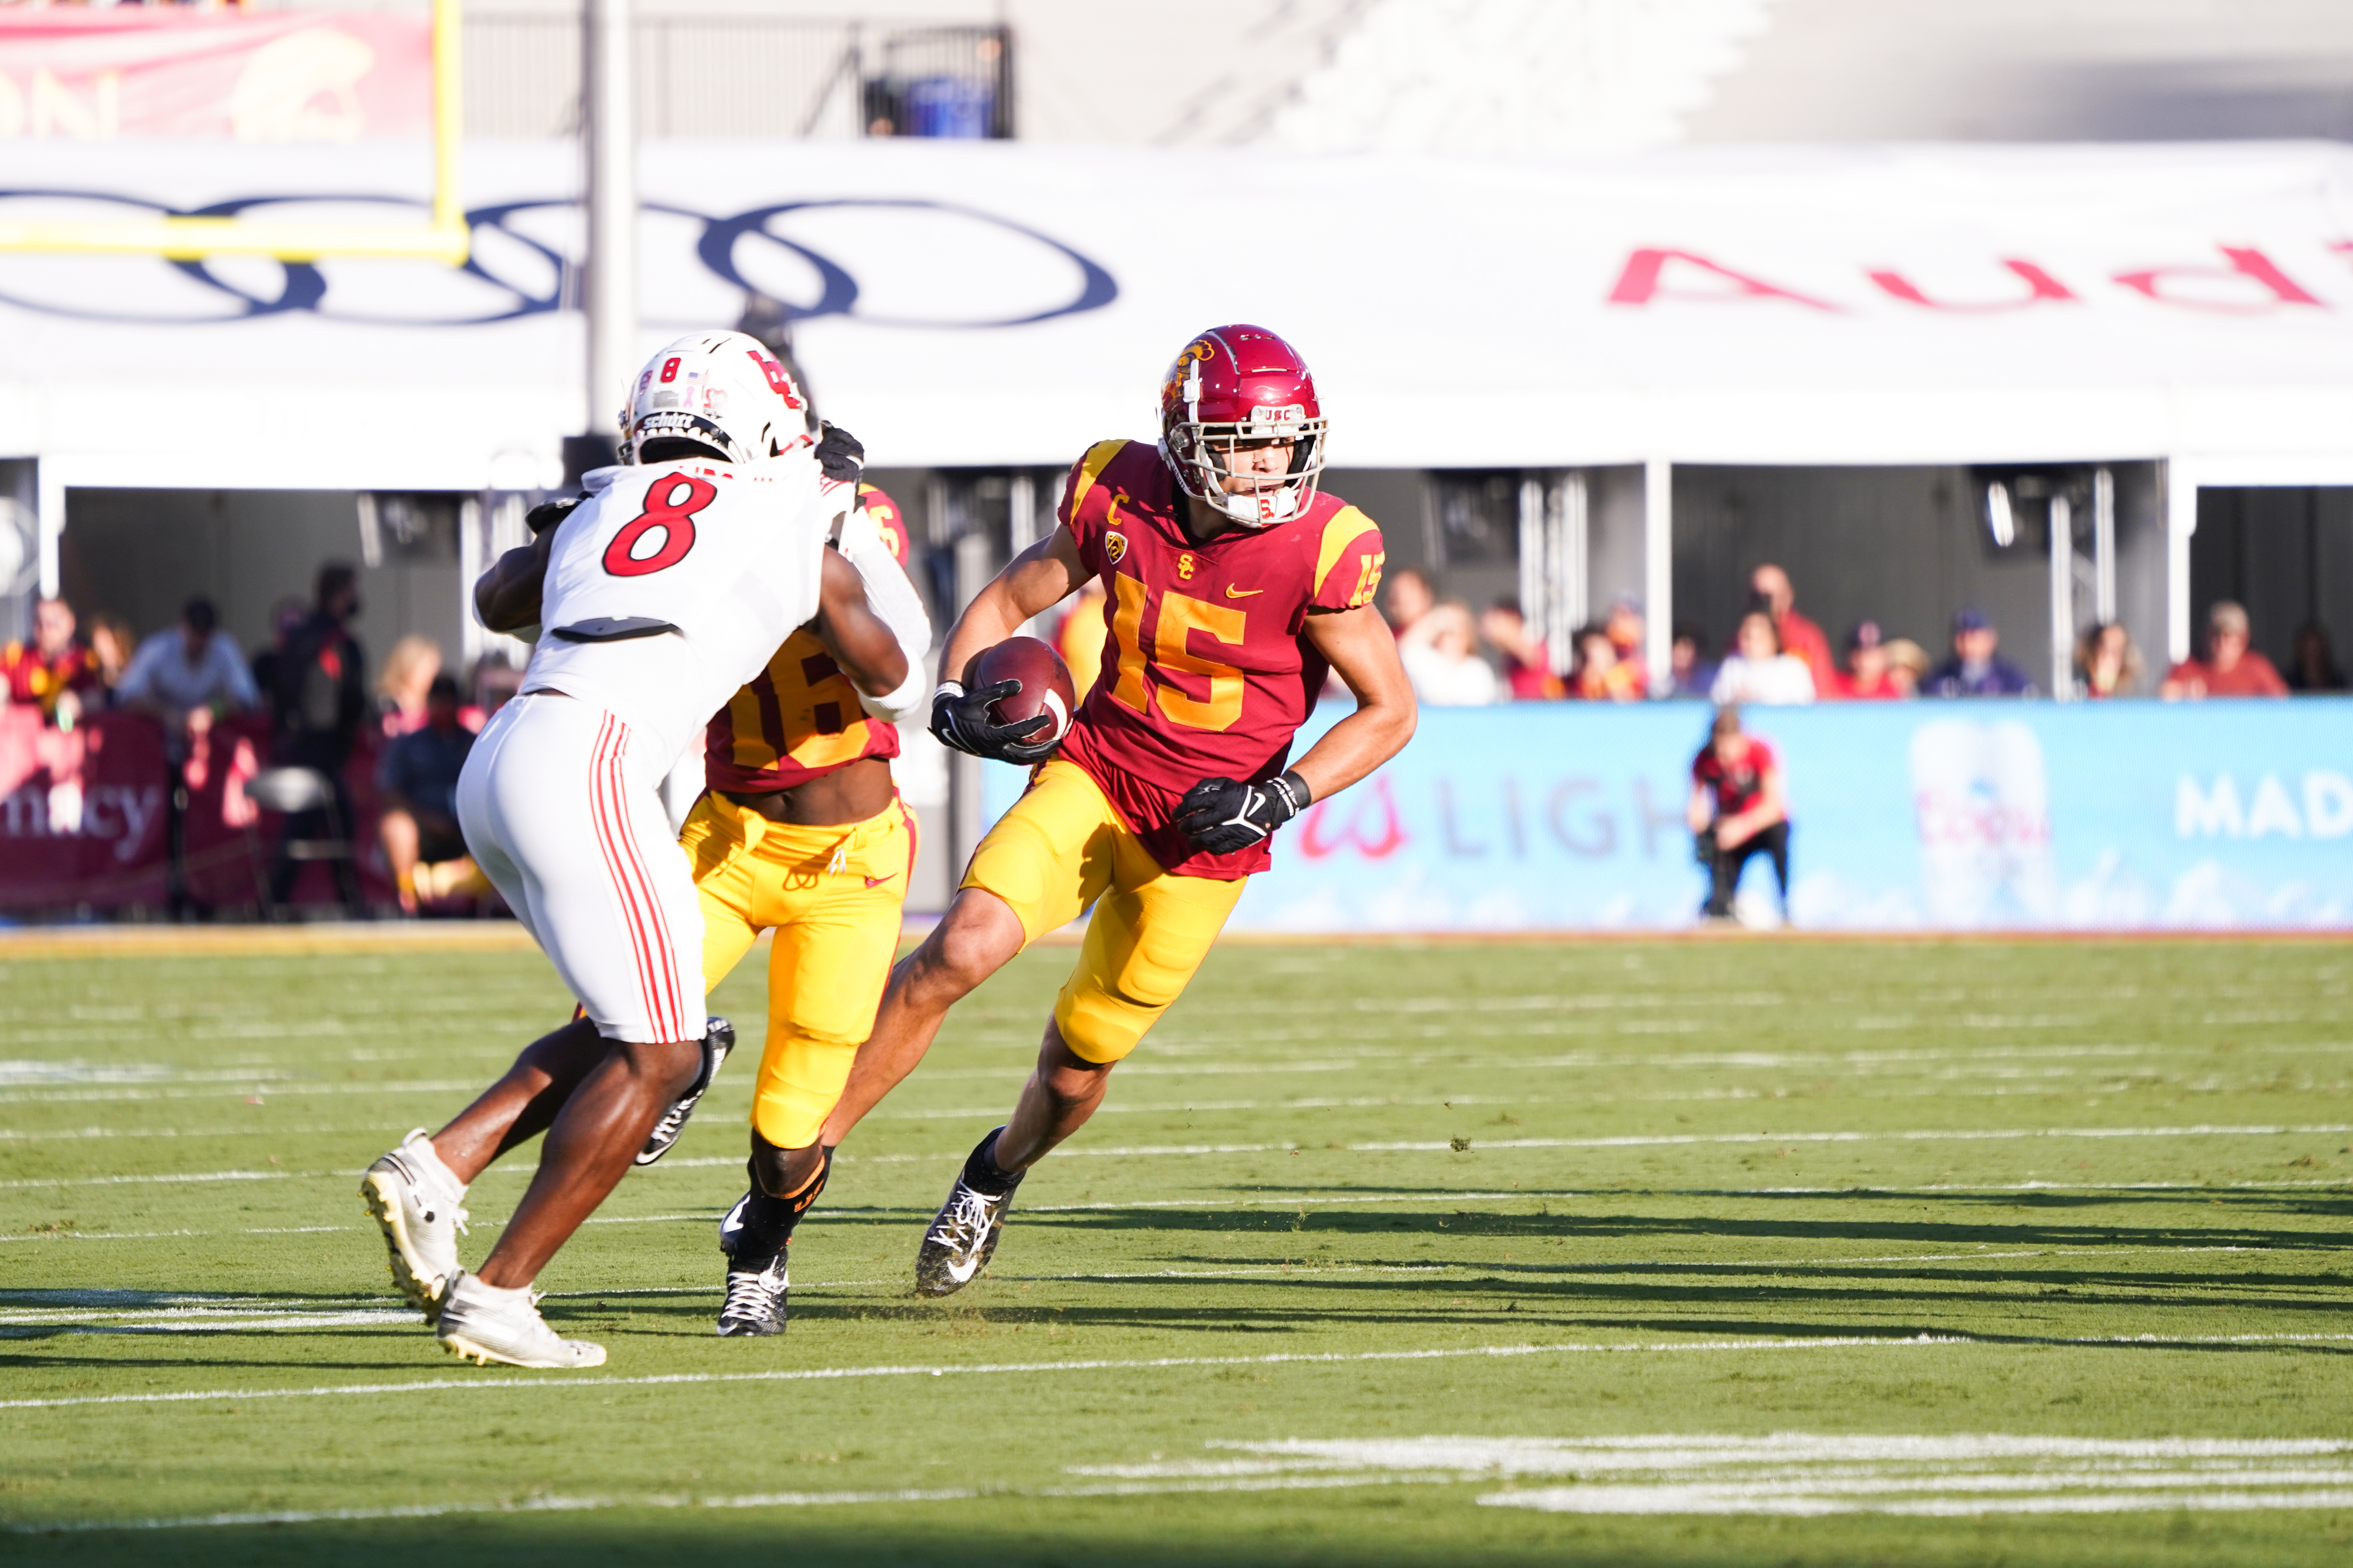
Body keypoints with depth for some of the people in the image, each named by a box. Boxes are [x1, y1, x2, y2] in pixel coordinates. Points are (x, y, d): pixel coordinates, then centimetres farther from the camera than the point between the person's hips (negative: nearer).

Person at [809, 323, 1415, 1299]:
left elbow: (1390, 713, -7)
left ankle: (999, 1173, 40)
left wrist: (1278, 799, -19)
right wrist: (956, 697, -10)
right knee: (962, 951, -21)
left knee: (1080, 1059, 6)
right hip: (1096, 769, 1)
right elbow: (1009, 600, 8)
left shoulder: (1318, 552, -17)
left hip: (1205, 827, -1)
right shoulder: (1118, 497, -8)